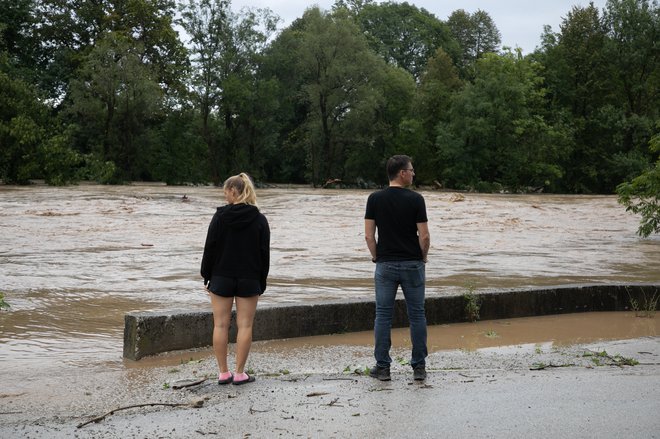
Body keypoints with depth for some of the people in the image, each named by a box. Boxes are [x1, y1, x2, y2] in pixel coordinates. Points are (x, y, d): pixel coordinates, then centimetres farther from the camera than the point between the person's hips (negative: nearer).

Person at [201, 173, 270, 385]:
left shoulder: (220, 217, -6)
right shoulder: (259, 220, -1)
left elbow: (210, 248, -4)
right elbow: (264, 253, 1)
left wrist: (206, 276, 6)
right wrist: (261, 282, 8)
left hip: (221, 278, -1)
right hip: (249, 279, 1)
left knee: (221, 324, 6)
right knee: (245, 325, 4)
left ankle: (223, 372, 8)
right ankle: (239, 373, 4)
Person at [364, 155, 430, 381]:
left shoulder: (375, 199, -2)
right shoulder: (415, 199, -9)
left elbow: (369, 235, -3)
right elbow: (424, 236, -10)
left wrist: (376, 257, 11)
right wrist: (423, 258, 7)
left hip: (386, 265, 1)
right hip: (413, 265, -1)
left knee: (383, 315, 7)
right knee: (417, 315, 7)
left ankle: (382, 367, 8)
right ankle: (419, 366, 11)